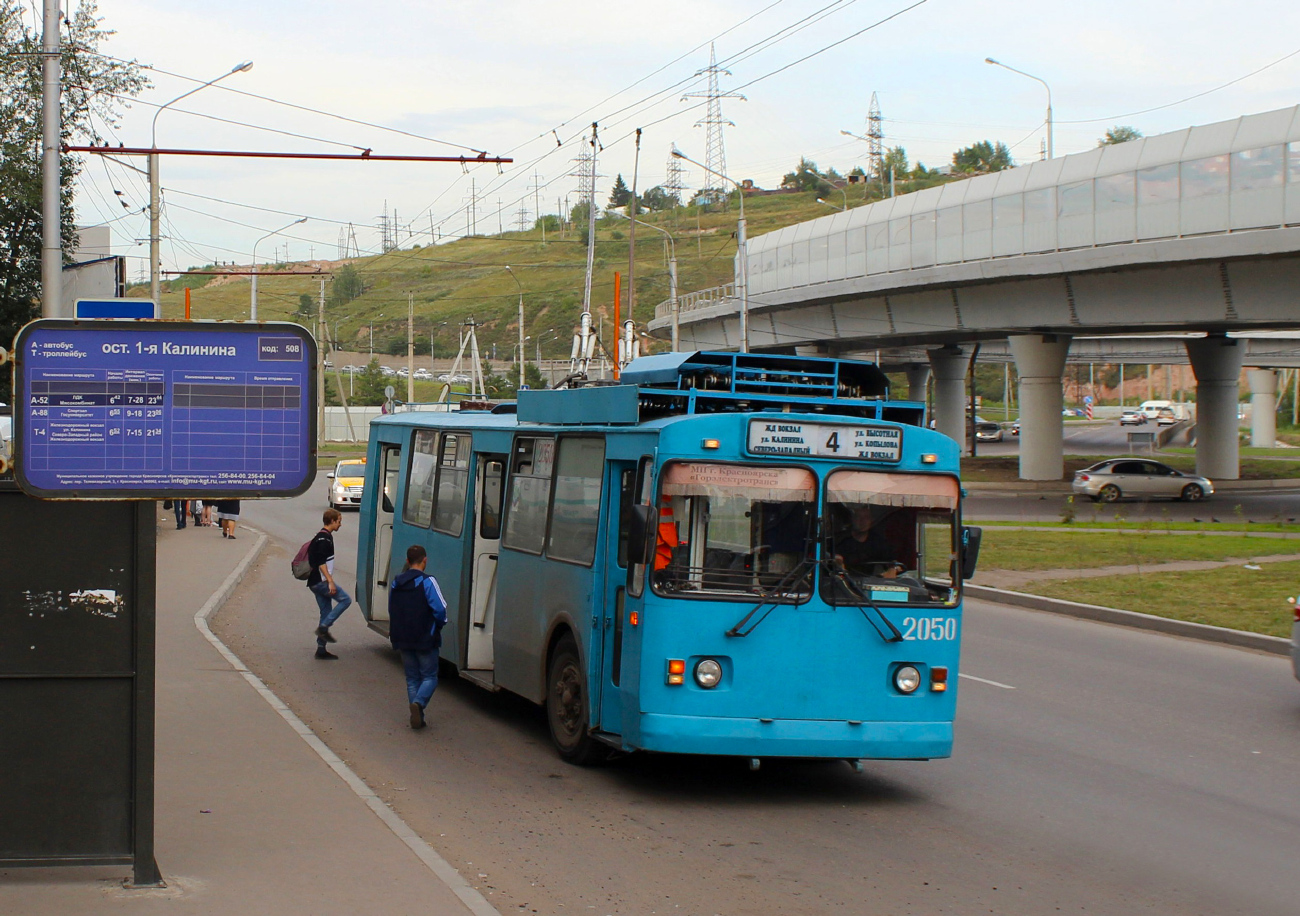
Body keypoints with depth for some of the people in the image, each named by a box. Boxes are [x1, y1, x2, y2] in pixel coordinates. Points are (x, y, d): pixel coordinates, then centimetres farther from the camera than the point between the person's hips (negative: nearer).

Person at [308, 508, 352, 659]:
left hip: (317, 583, 10)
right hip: (321, 581, -10)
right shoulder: (323, 538, -12)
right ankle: (324, 627, -13)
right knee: (345, 599, -10)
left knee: (326, 612, 10)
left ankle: (321, 649, 10)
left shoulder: (324, 537, 20)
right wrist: (330, 581, -24)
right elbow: (321, 562, -21)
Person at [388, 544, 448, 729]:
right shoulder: (427, 581, -12)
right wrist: (440, 624, 2)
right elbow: (440, 609, -17)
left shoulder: (396, 583, 8)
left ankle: (416, 715, 7)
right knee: (429, 677, 3)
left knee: (412, 678, 13)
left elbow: (391, 612, 14)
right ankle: (418, 703, -22)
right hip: (425, 639, -5)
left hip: (403, 639, 5)